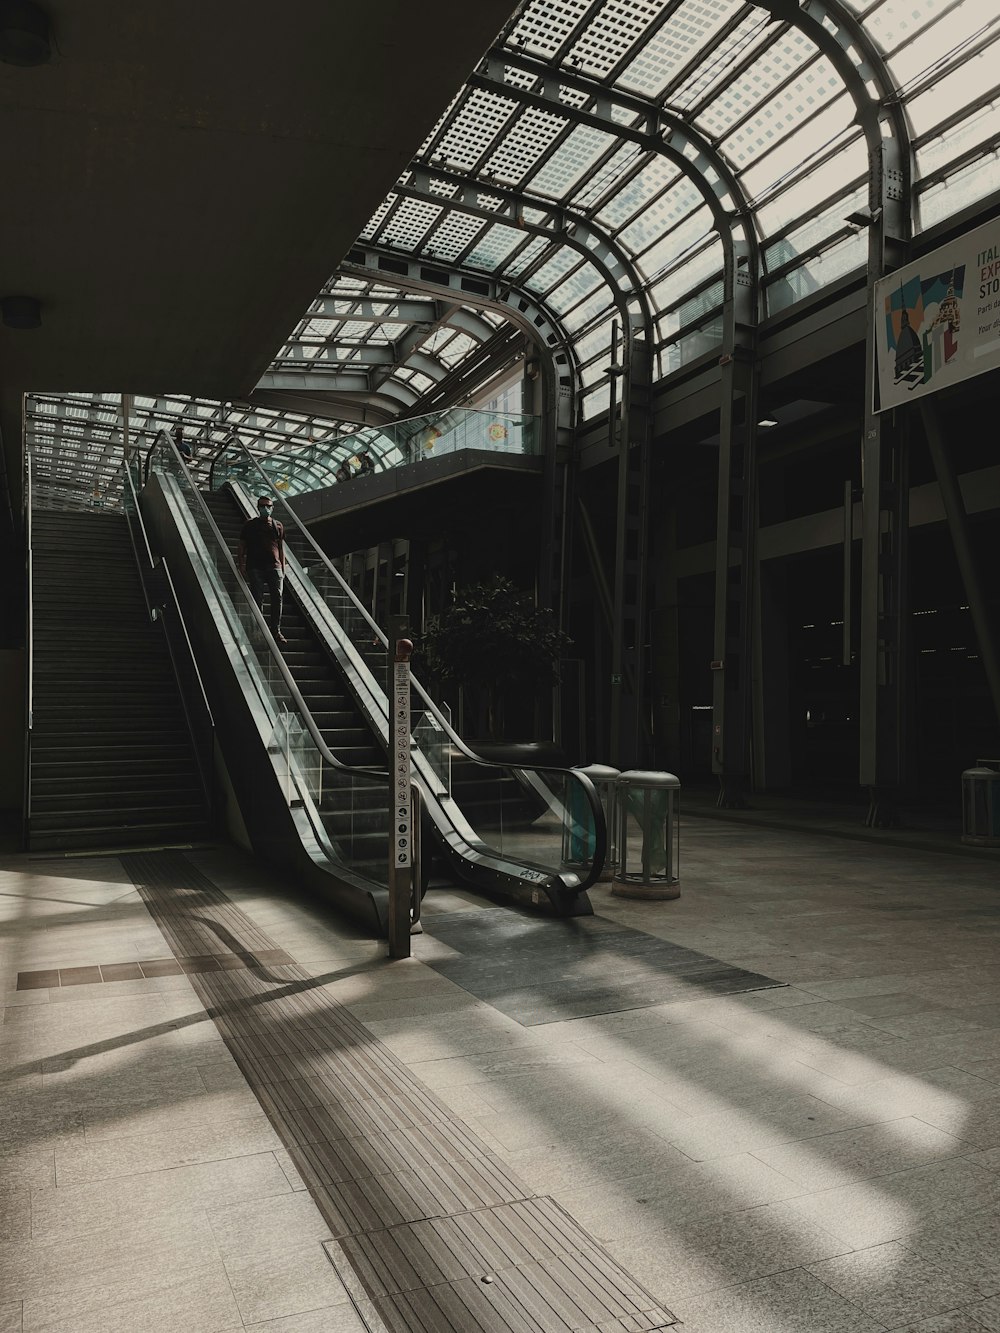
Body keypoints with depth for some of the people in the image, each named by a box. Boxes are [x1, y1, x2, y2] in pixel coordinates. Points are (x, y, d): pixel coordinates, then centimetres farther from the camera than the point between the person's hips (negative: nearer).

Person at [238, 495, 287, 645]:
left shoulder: (278, 525, 15)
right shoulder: (250, 525, 9)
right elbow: (242, 546, 9)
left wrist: (283, 567, 12)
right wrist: (242, 565, 0)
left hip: (274, 567, 2)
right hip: (255, 567, -1)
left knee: (277, 598, -6)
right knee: (258, 599, -3)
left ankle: (276, 630, 1)